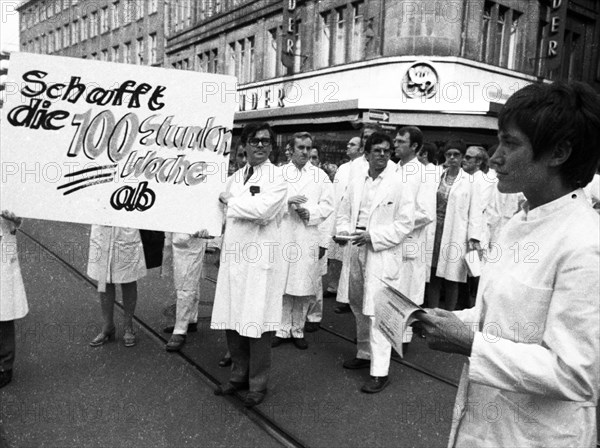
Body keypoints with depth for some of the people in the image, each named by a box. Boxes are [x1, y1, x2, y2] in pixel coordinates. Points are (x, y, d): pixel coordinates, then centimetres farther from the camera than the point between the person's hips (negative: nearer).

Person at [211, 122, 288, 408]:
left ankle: (258, 384, 17)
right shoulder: (235, 177, 17)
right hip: (233, 255, 6)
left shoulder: (277, 177, -5)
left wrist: (230, 202, -7)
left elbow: (262, 209, -20)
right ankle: (239, 375, 29)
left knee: (257, 323, 0)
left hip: (261, 258, -6)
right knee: (231, 320, 10)